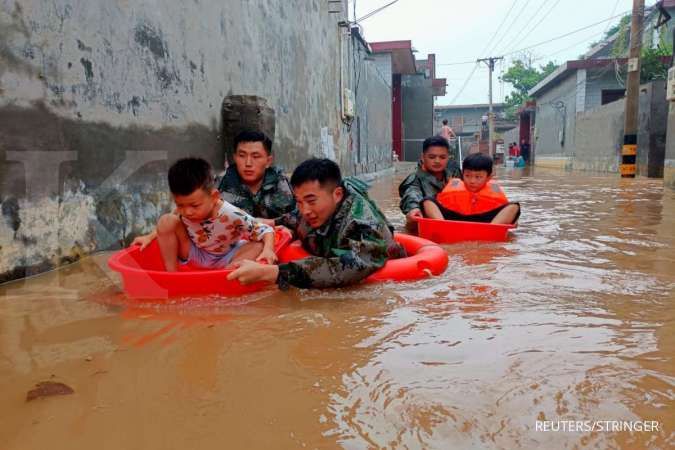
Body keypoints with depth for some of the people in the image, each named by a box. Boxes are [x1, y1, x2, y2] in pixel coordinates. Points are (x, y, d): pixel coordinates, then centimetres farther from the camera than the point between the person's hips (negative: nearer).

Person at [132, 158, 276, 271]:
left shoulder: (232, 215, -33)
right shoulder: (183, 211, -20)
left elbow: (266, 231, -27)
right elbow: (166, 228, 5)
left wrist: (268, 250, -44)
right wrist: (150, 237, -5)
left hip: (226, 260, -3)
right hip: (195, 254, 3)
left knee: (259, 247, -30)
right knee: (166, 221, -19)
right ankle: (171, 274, -7)